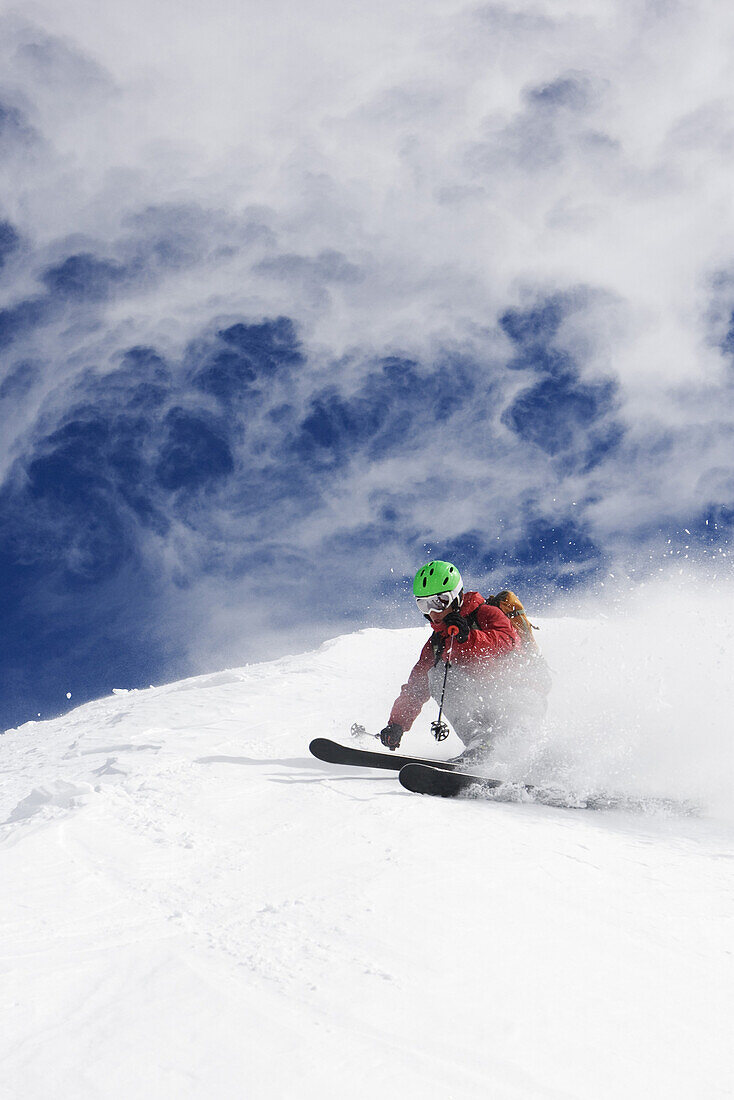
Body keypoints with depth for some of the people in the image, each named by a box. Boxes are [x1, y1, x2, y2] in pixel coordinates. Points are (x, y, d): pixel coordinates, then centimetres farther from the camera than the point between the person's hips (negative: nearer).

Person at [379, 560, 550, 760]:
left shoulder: (487, 613, -8)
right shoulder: (436, 641, 12)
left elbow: (506, 642, -26)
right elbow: (416, 686, 14)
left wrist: (468, 638, -38)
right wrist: (396, 724, 5)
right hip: (485, 701, 7)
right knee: (437, 673, -12)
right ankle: (477, 741, -29)